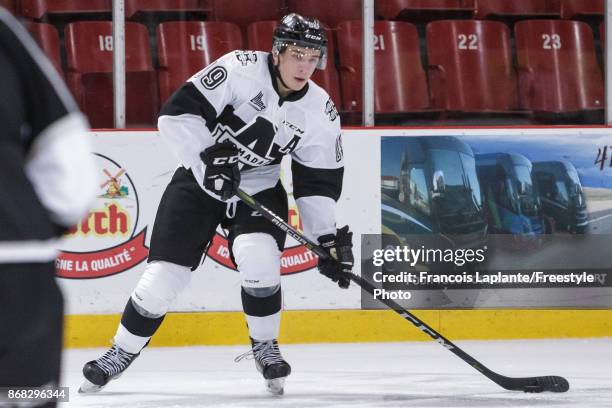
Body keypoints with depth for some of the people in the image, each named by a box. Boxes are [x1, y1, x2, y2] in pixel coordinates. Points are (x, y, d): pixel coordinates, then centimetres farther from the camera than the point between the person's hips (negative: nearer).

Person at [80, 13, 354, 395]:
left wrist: (330, 238, -9)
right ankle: (123, 352, 16)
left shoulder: (320, 113, -8)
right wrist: (207, 157, -31)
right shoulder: (241, 69, -20)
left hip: (259, 191, 2)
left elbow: (319, 183, -2)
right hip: (200, 181, -2)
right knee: (164, 274, -5)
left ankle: (265, 346, -3)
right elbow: (178, 112, -23)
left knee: (258, 257, -26)